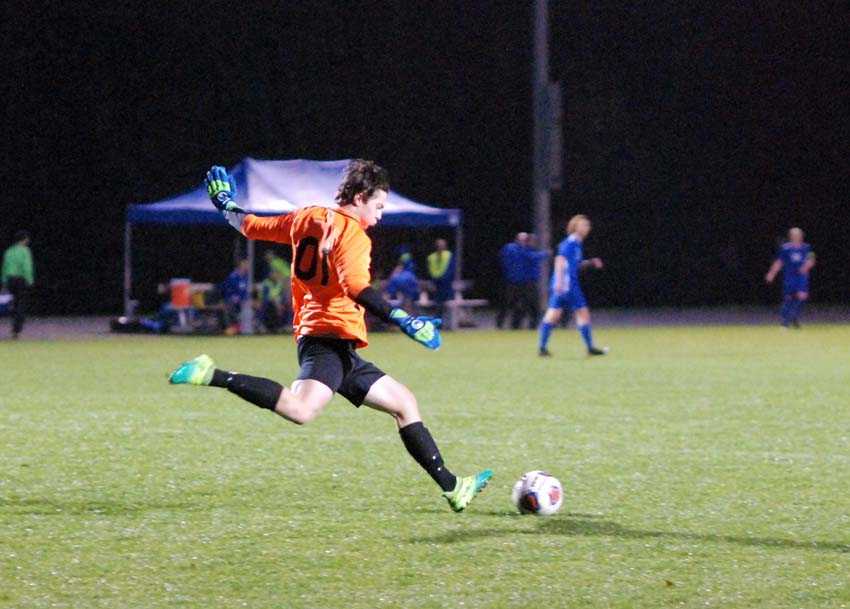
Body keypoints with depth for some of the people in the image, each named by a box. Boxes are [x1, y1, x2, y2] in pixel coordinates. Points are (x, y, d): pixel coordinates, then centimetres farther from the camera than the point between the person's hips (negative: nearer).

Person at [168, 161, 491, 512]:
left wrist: (227, 206, 46)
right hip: (331, 337, -11)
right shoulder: (354, 236, -7)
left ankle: (451, 486, 16)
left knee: (404, 403, 16)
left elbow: (252, 227, 27)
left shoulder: (307, 218, 18)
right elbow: (355, 288, -24)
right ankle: (214, 376, -28)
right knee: (302, 409, -35)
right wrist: (400, 319, -29)